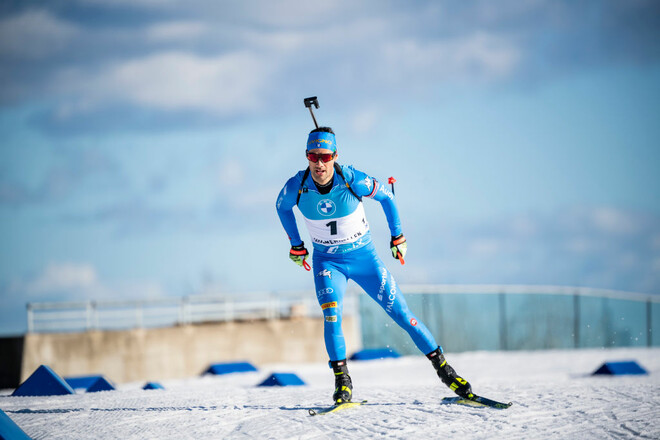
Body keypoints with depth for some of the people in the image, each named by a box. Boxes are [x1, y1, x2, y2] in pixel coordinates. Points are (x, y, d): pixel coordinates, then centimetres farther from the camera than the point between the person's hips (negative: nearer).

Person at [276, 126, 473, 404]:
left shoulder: (352, 180, -24)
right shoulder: (297, 186, -19)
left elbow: (386, 197, -5)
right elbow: (282, 206, 6)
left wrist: (397, 236, 0)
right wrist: (296, 245, 9)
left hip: (363, 257, -1)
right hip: (327, 261, 1)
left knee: (401, 314, -1)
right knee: (331, 315, -24)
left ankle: (443, 368, 11)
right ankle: (342, 381, -13)